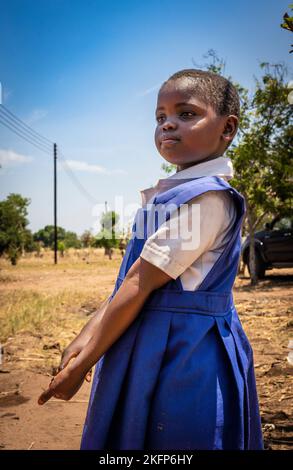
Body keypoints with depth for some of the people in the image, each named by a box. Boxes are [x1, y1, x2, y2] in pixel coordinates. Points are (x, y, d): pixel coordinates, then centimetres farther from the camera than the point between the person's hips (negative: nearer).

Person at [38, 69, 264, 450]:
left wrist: (81, 366, -14)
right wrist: (85, 341, 6)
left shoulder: (206, 196, -19)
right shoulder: (172, 194, 11)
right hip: (150, 348, 9)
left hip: (182, 357, -8)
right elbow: (130, 281, 9)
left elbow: (139, 285, -19)